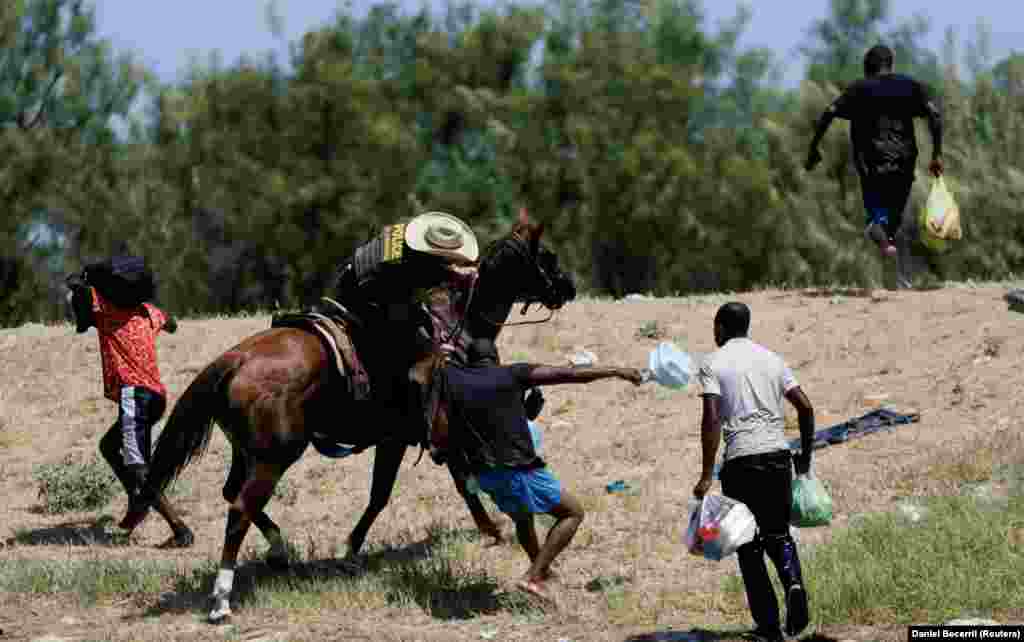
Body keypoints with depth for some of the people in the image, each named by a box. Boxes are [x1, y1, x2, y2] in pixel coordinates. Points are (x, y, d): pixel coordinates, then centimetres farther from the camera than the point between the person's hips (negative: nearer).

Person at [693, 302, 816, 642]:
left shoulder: (714, 364, 0)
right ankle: (793, 582, -11)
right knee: (778, 533, 20)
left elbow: (711, 419, -11)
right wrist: (805, 457, 20)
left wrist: (706, 476, -13)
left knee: (749, 544, 8)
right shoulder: (771, 358, 13)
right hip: (778, 455, 4)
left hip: (741, 461, -4)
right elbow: (805, 407, 9)